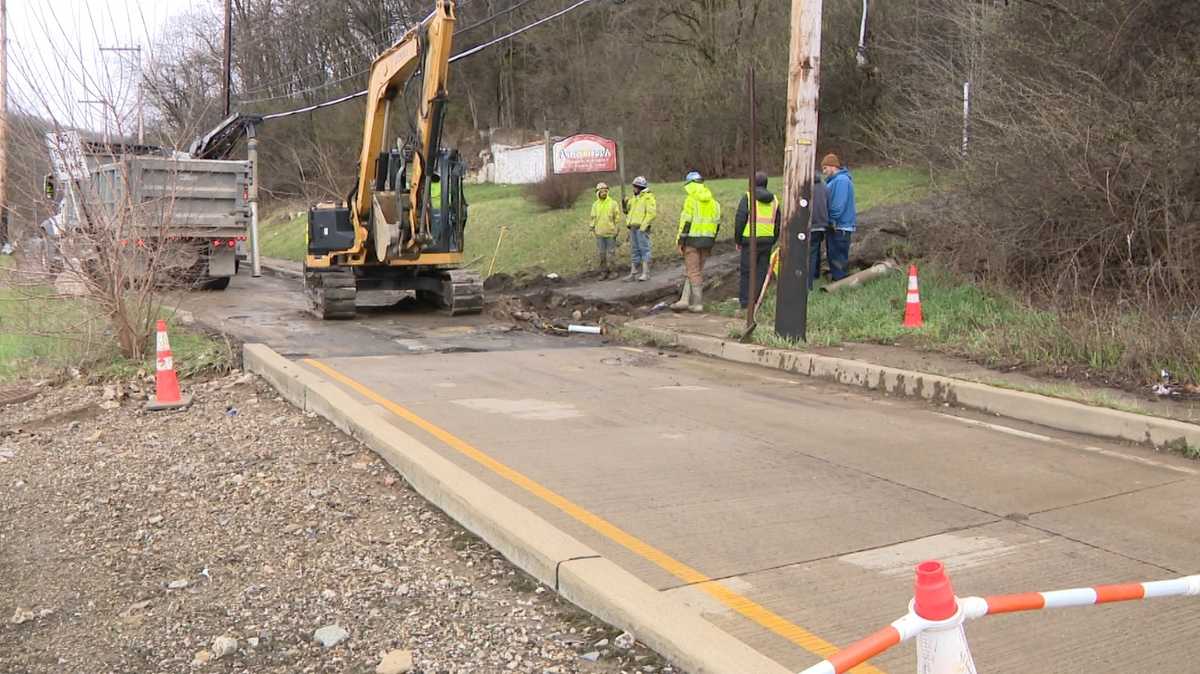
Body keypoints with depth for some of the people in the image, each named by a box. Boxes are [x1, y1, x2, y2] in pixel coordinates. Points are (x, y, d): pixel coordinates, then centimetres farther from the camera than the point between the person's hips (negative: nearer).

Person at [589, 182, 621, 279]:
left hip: (611, 232, -3)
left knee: (612, 253, 1)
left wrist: (617, 228, -4)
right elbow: (593, 218, 14)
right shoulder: (595, 205, 8)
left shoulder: (613, 203, -2)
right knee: (601, 254, 5)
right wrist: (593, 228, 7)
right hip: (599, 233, 3)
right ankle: (604, 272, 12)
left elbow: (617, 216, 1)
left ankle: (613, 271, 9)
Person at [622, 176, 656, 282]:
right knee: (634, 250, 10)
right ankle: (633, 273, 13)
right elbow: (629, 211, 30)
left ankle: (645, 273, -6)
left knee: (644, 249, -7)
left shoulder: (648, 197, -7)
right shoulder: (634, 198, 20)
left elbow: (652, 213, -16)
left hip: (642, 228, -8)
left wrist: (644, 225, -20)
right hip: (633, 227, 8)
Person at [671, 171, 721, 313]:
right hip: (706, 240, 7)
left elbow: (686, 222, -15)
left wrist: (680, 242, -10)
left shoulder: (691, 200, -11)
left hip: (692, 239, -6)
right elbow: (717, 223, 13)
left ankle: (697, 304, -1)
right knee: (697, 271, 13)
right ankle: (685, 300, 10)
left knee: (694, 272, -1)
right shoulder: (712, 201, 11)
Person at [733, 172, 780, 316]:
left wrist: (737, 240, 1)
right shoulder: (774, 199, 12)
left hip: (750, 240, -4)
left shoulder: (748, 197, -4)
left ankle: (744, 306, -3)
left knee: (746, 273, 0)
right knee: (761, 273, 8)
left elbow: (740, 219, -8)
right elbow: (777, 223, 15)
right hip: (767, 240, 4)